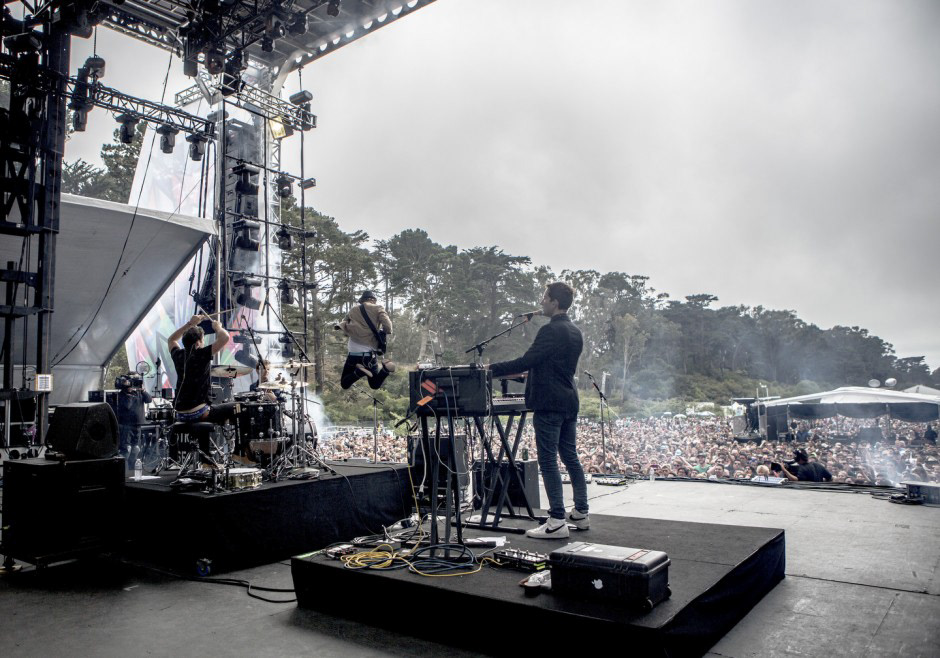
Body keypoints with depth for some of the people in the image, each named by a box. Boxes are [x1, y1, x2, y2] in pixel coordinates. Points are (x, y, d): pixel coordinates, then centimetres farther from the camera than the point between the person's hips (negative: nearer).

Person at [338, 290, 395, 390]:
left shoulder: (353, 311, 12)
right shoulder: (377, 309, 3)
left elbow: (342, 326, 3)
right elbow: (387, 326, -10)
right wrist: (384, 332, 9)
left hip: (353, 353, 1)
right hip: (369, 353, -1)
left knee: (344, 384, 13)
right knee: (375, 385, 11)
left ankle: (358, 372, -17)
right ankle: (385, 368, -19)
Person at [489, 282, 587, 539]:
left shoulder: (551, 331, -15)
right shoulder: (575, 332, 14)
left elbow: (526, 361, -19)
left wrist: (493, 370, -13)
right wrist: (532, 374, 29)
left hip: (549, 404, -9)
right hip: (569, 402, 10)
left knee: (548, 461, -5)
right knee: (571, 458, 16)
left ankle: (557, 521, -2)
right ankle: (581, 513, 24)